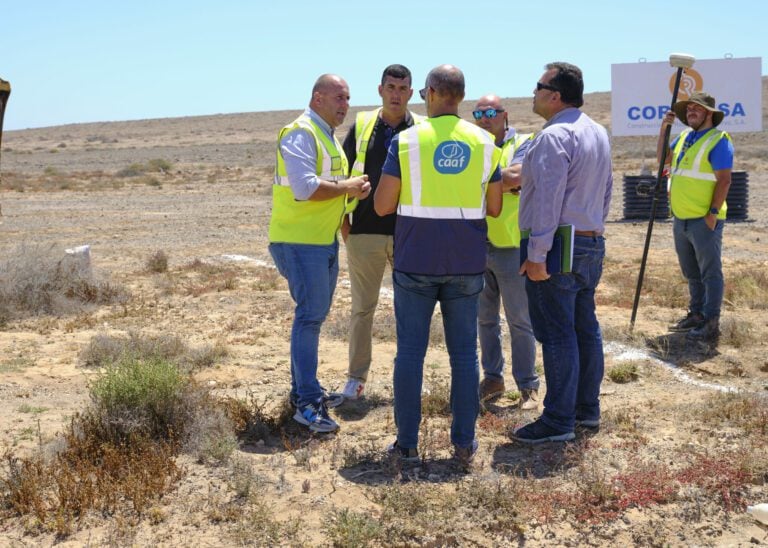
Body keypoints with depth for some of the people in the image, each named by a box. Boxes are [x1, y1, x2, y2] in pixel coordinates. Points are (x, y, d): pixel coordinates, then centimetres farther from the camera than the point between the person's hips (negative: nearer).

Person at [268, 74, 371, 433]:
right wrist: (347, 187, -15)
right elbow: (305, 188, -25)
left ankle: (302, 390, 26)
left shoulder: (328, 135, 18)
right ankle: (307, 403, -7)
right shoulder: (300, 134, -14)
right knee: (310, 316, -11)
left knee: (314, 316, 15)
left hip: (325, 241, 10)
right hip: (300, 241, -10)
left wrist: (352, 189, 6)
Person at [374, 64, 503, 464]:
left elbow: (382, 206, -5)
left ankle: (407, 443, 10)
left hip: (415, 262, -2)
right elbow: (494, 208, 6)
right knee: (463, 352, 9)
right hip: (466, 264, 2)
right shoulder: (484, 143, 2)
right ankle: (464, 442, 12)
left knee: (410, 351, 5)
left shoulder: (406, 140, -6)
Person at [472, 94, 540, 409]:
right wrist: (506, 178, -14)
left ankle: (528, 385, 10)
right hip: (477, 247, 5)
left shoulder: (522, 143, -4)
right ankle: (492, 378, 25)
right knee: (485, 318, 13)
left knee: (520, 320, 1)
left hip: (511, 247, -5)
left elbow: (516, 177, -22)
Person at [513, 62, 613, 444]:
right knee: (585, 328, 15)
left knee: (557, 334, -5)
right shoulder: (598, 133, 14)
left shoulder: (554, 136, -16)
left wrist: (537, 255, -22)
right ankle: (587, 409, 24)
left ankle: (559, 422, 0)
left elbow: (548, 197, -22)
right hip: (592, 244, 10)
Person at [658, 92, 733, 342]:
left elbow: (724, 180, -16)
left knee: (710, 273, -2)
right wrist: (664, 127, 15)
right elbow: (663, 158, 27)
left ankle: (711, 324, 1)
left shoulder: (718, 140, -10)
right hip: (681, 218, 8)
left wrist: (713, 213, -20)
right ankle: (696, 314, 28)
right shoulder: (684, 137, 14)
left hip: (704, 220, -8)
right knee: (692, 273, 17)